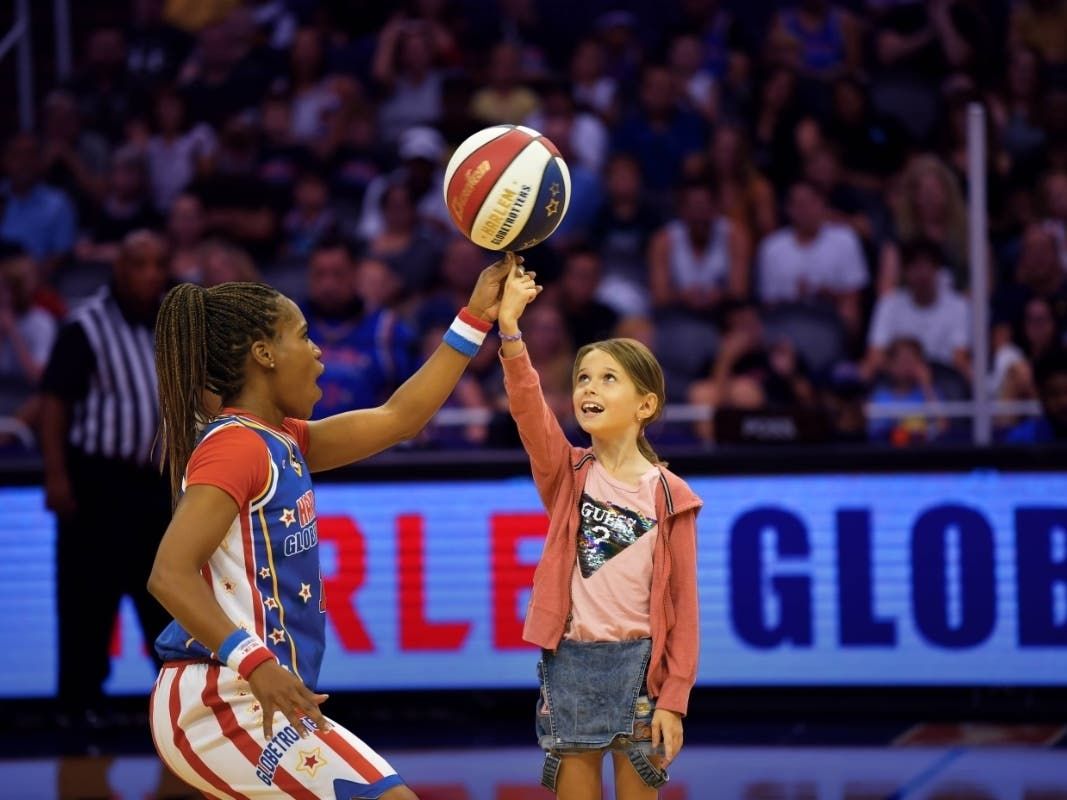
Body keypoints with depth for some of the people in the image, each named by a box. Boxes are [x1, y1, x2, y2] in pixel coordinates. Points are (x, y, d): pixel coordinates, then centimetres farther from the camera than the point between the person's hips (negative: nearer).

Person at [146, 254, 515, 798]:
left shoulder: (279, 442, 15)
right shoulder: (236, 445, -13)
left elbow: (398, 419, 22)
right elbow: (170, 575, -23)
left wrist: (476, 319, 24)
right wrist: (255, 663, -33)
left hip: (247, 699, 11)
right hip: (222, 703, -11)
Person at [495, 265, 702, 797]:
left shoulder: (669, 495, -1)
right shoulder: (567, 474, 3)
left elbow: (682, 602, -2)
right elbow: (527, 409, -16)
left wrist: (673, 697, -9)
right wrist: (510, 332, -31)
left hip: (638, 662, -1)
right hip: (571, 660, 2)